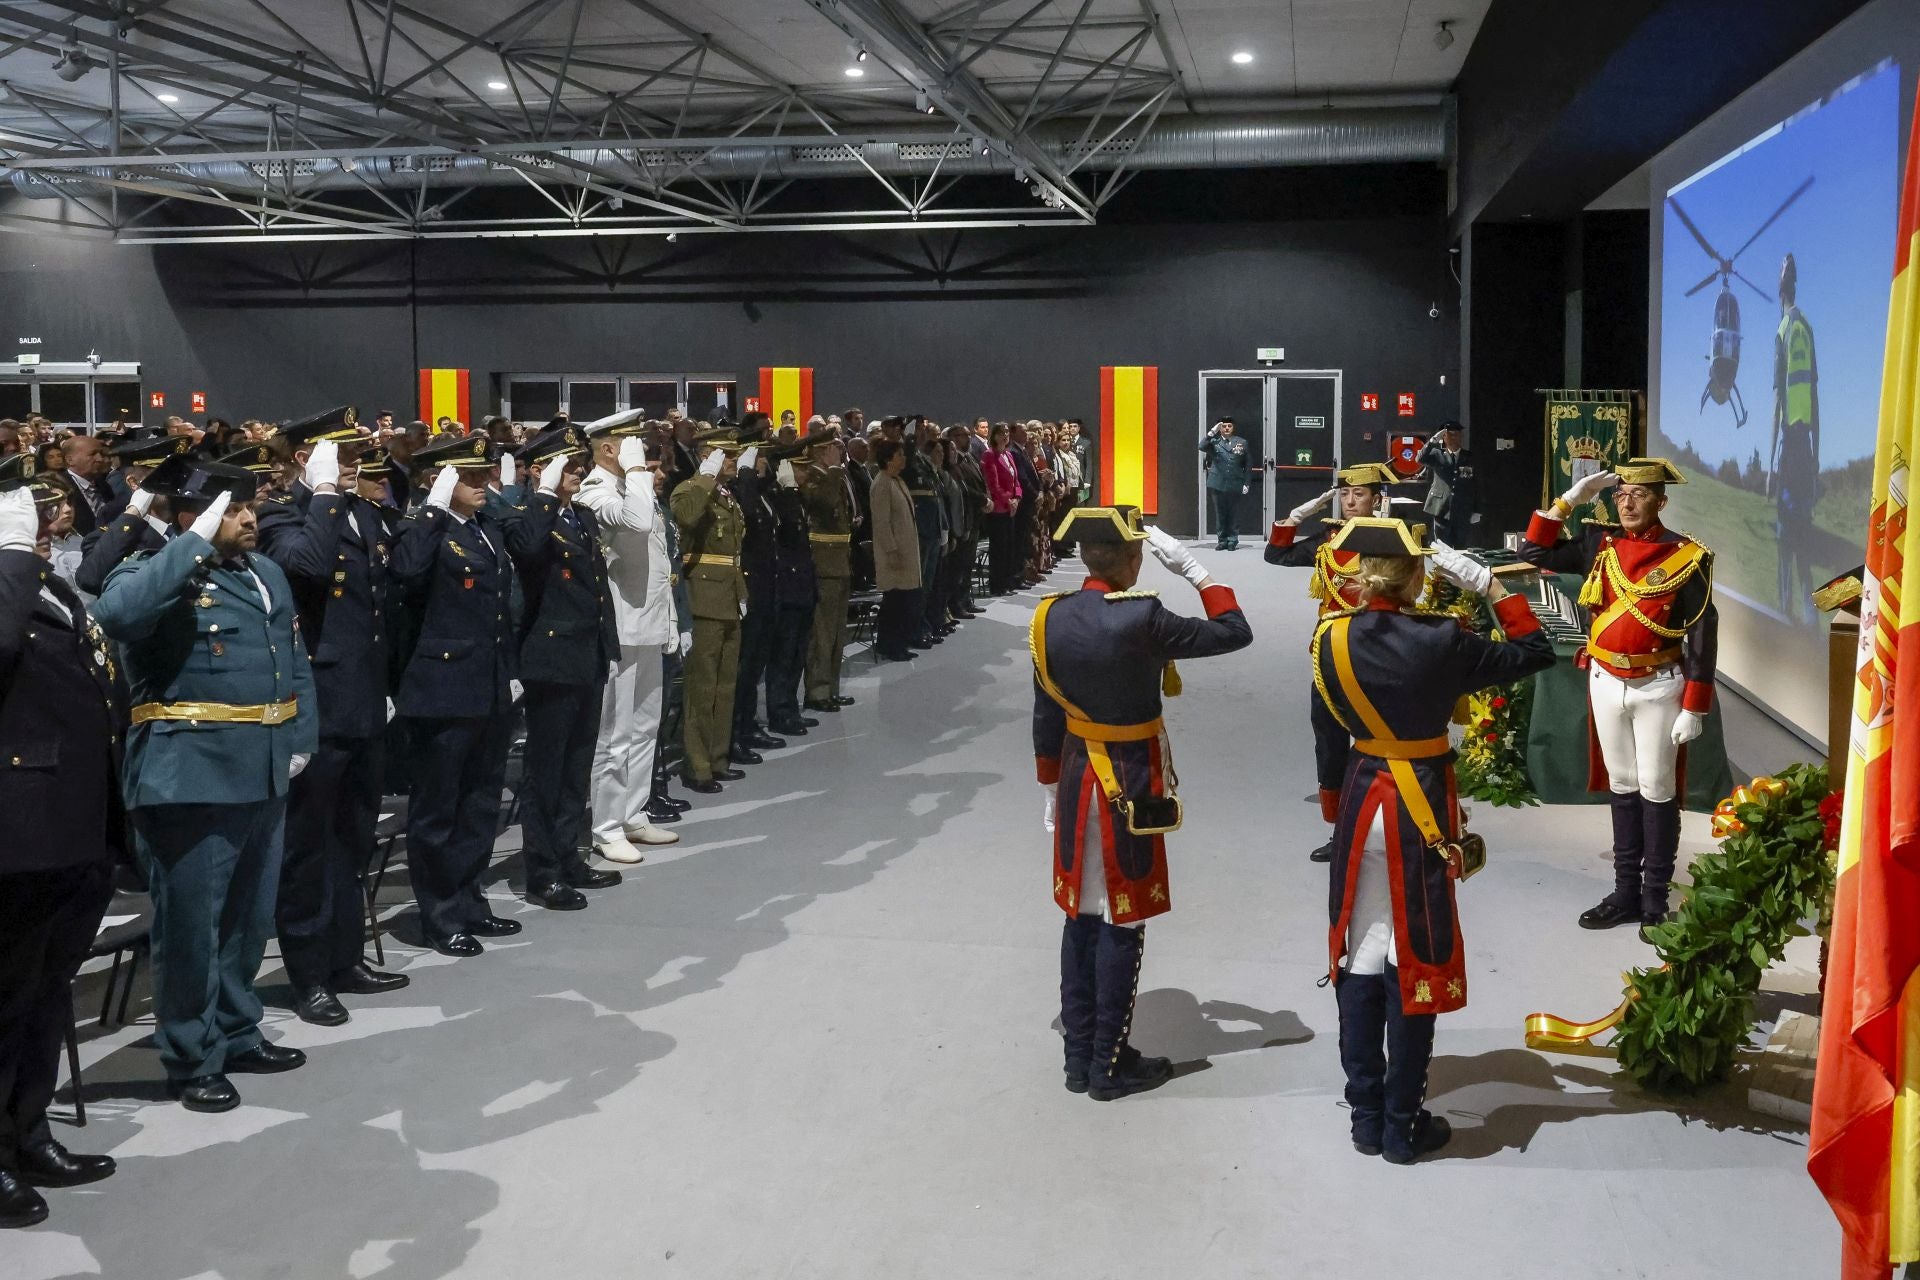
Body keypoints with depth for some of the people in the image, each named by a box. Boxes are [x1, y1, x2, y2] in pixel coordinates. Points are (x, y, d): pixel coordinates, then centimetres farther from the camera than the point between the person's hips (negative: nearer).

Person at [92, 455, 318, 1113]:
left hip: (263, 774, 7)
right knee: (191, 923, 3)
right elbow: (116, 614, -32)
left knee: (247, 918, 18)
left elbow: (294, 663, 17)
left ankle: (236, 1034, 34)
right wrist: (196, 544, -26)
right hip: (190, 777, -7)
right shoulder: (155, 575, -8)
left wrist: (301, 738, 8)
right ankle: (193, 1060, 16)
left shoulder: (266, 573, 14)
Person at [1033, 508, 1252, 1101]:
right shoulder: (1140, 618, -21)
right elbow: (1235, 632, -12)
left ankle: (1079, 1055, 23)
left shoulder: (1050, 616, -2)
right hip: (1130, 784, -6)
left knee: (1081, 915, 14)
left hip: (1076, 778, 6)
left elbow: (1045, 717, 6)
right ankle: (1110, 1064, 13)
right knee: (1122, 923, 5)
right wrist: (1192, 568, -6)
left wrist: (1052, 791, 17)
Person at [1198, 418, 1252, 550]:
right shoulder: (1214, 442, 5)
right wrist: (1212, 432, -20)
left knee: (1234, 514, 4)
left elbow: (1248, 464, 7)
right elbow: (1202, 447, -15)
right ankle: (1222, 540, 13)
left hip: (1235, 485, 0)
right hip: (1217, 485, 0)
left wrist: (1247, 483, 1)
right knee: (1220, 513, 6)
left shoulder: (1241, 443, 7)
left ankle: (1232, 541, 11)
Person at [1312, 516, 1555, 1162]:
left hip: (1361, 799, 4)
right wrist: (1490, 585, -4)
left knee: (1361, 960, 12)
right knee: (1415, 963, 5)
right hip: (1422, 808, -4)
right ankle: (1403, 1128, 13)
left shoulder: (1332, 638, -5)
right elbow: (1535, 652, -5)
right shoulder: (1440, 642, -16)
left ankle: (1366, 1119, 19)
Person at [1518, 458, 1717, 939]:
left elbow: (1703, 634, -8)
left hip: (1658, 687, -4)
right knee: (1621, 786, 11)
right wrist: (1569, 500, -5)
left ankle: (1656, 900, 11)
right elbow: (1534, 553, 3)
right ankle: (1625, 893, 19)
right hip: (1606, 682, 4)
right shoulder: (1600, 544, 2)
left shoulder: (1686, 557, -9)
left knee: (1657, 789, 3)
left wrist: (1694, 708, -11)